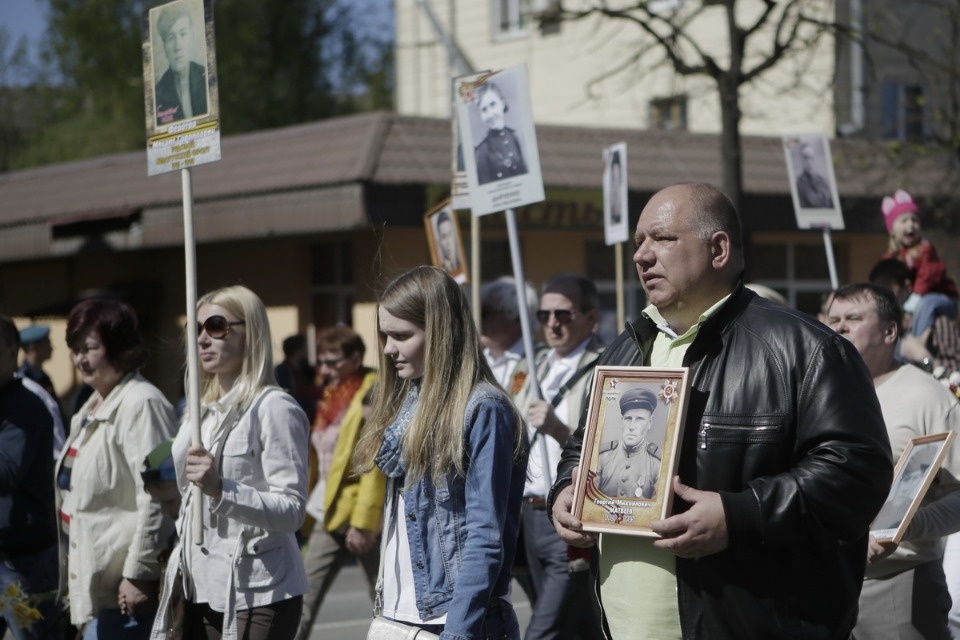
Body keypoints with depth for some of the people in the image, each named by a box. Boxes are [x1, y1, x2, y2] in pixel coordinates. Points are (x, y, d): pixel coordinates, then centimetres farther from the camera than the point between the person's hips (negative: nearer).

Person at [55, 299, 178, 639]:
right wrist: (70, 570, 21)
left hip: (125, 586, -10)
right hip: (94, 581, 10)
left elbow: (156, 498, -21)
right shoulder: (92, 407, 16)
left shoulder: (141, 403, -15)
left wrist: (139, 574, -21)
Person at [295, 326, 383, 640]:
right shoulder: (333, 396, 13)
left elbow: (377, 465, -19)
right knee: (304, 599, 4)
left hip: (363, 517, -8)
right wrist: (307, 511, 13)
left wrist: (363, 522, -22)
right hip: (331, 513, 8)